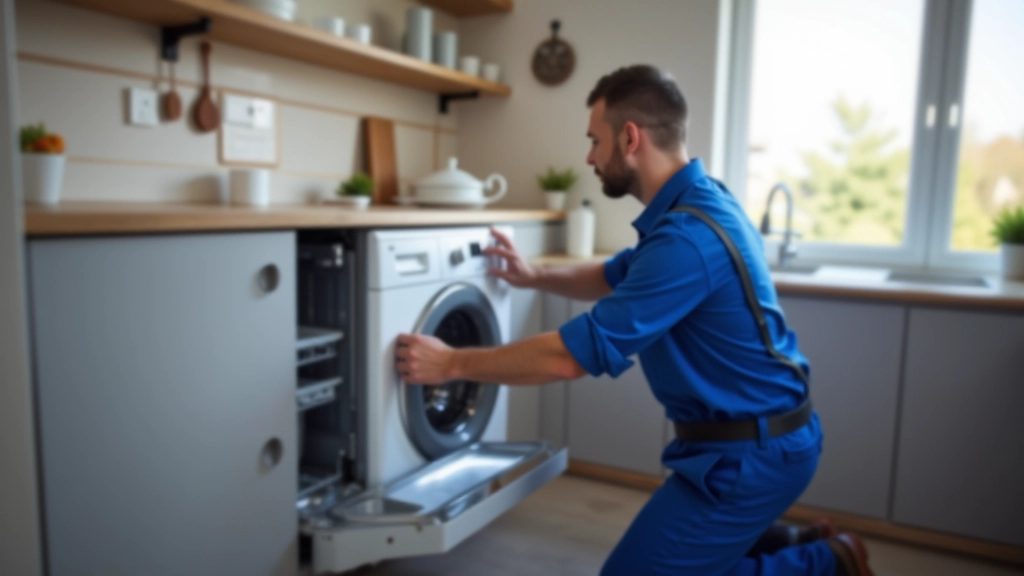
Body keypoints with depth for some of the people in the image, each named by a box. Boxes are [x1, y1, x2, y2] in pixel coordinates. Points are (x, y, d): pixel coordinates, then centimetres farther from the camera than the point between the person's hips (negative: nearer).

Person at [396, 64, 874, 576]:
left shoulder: (688, 234, -28)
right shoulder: (697, 203, 5)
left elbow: (576, 354, -27)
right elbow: (618, 277, 21)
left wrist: (452, 364, -18)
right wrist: (535, 277, 10)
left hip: (750, 451, -10)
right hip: (749, 437, 10)